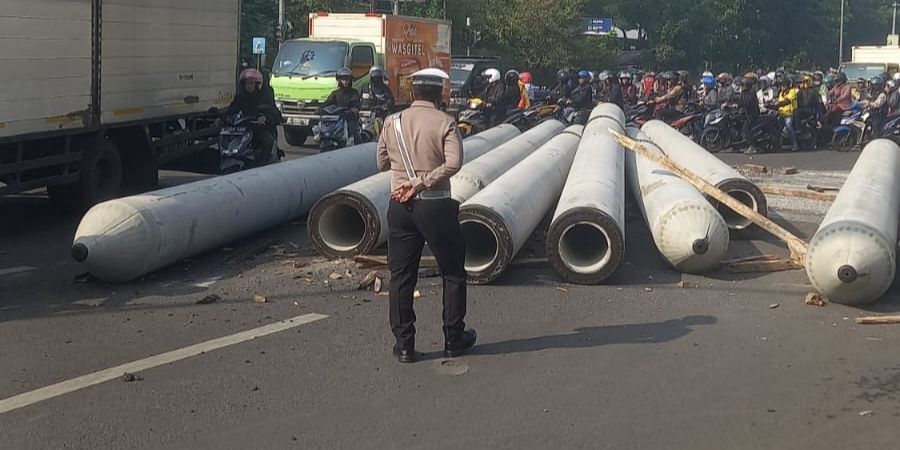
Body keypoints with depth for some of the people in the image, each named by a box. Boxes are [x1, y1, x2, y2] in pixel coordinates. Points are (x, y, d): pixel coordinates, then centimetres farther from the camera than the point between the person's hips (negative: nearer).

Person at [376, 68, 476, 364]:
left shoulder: (392, 122, 3)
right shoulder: (445, 123, -7)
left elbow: (382, 163, 12)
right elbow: (453, 163, -21)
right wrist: (422, 182, -17)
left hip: (400, 206, 3)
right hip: (436, 206, -3)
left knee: (401, 276, 10)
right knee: (453, 273, 12)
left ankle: (404, 345, 11)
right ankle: (454, 340, 20)